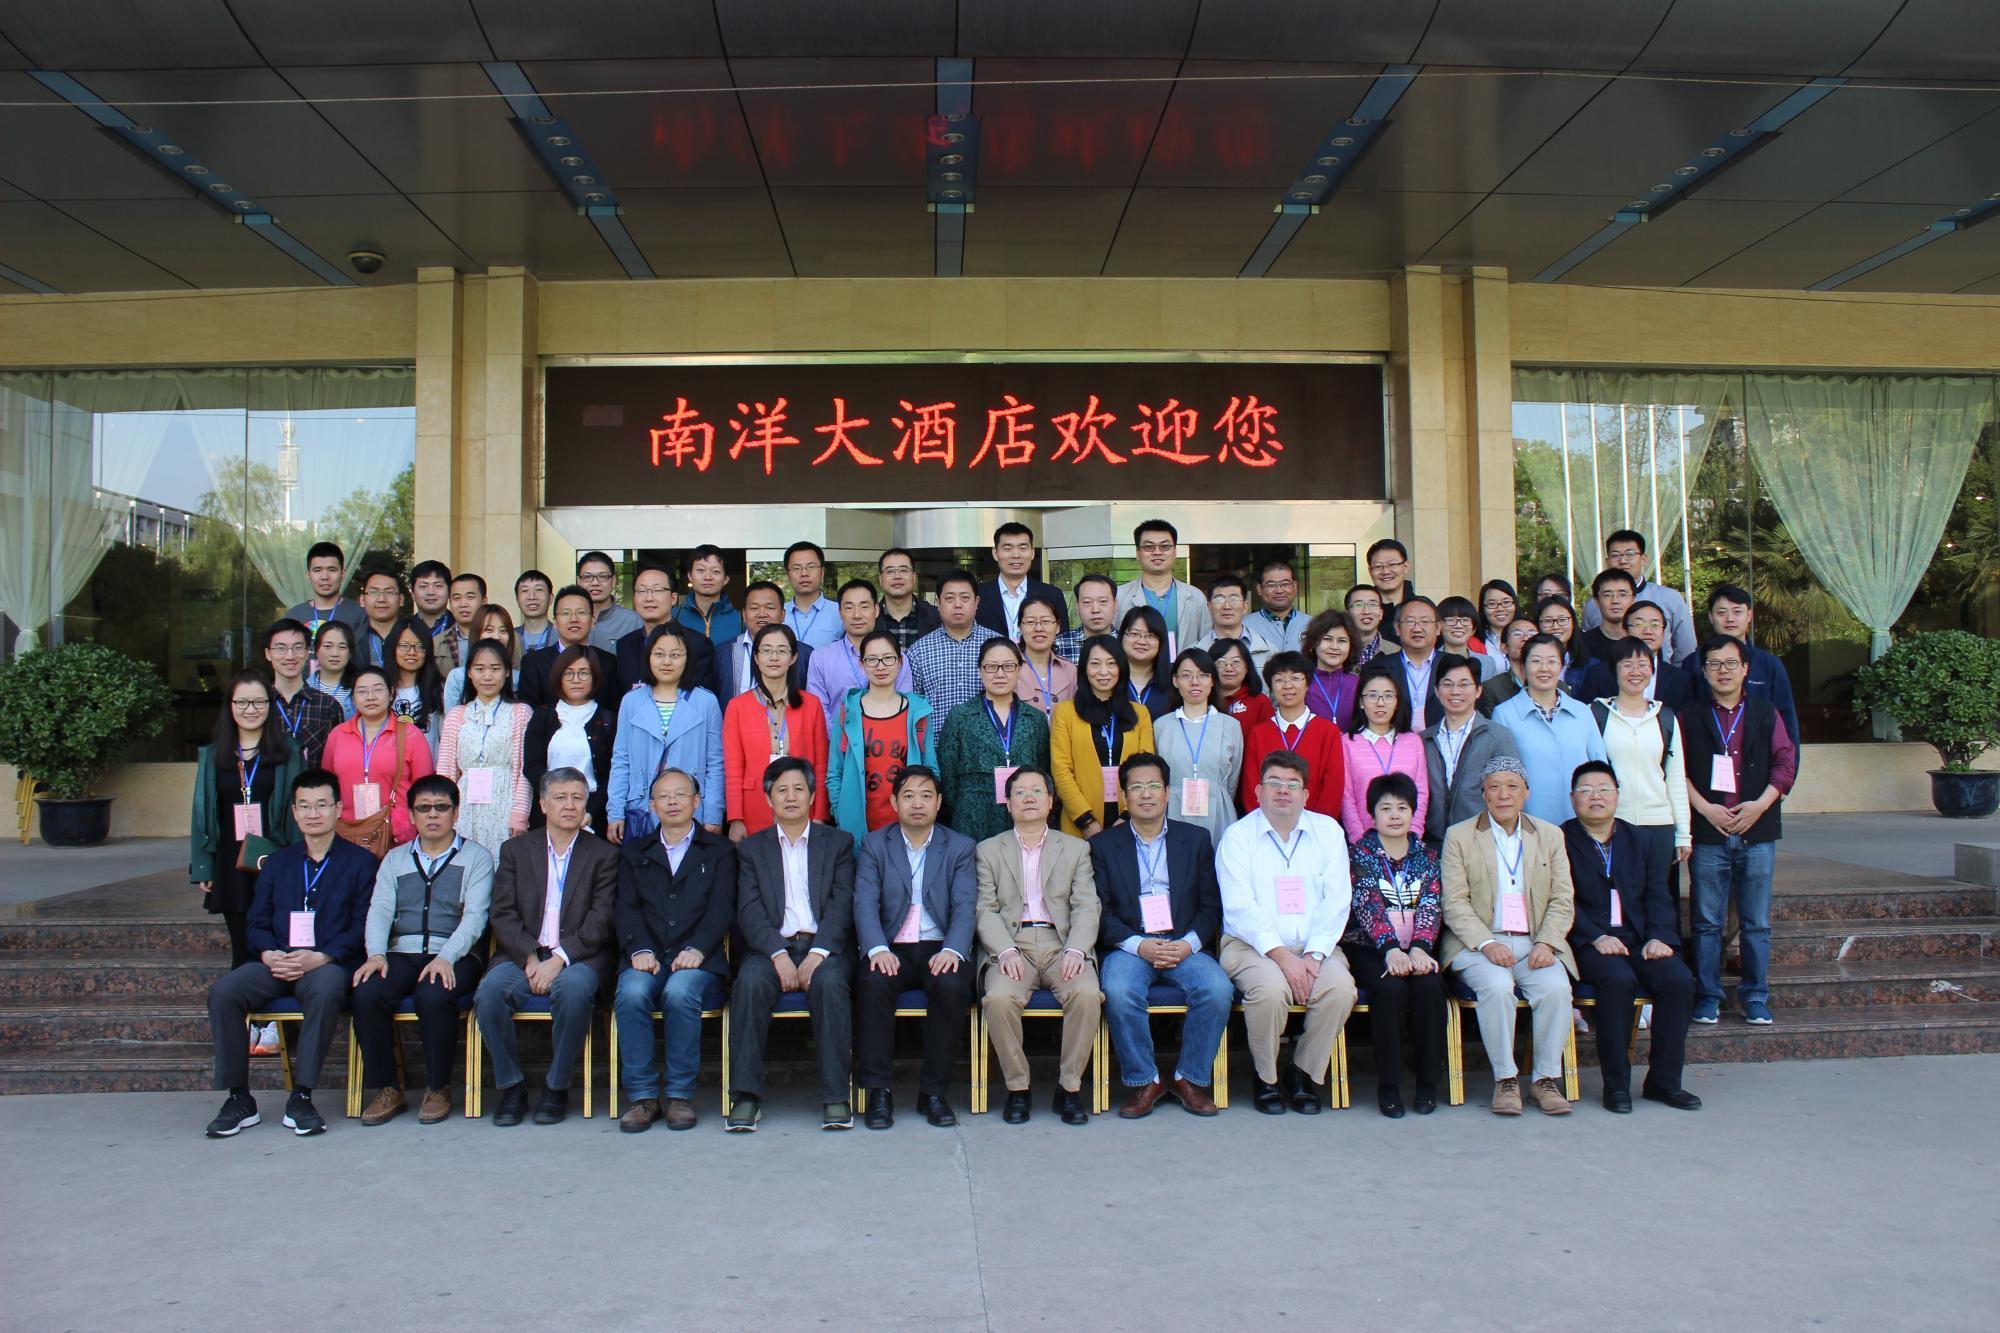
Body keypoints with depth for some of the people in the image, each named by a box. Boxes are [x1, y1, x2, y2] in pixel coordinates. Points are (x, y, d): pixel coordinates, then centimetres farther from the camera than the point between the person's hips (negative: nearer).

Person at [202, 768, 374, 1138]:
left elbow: (362, 927, -1)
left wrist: (319, 958, -17)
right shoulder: (277, 862, 22)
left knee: (325, 991, -37)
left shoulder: (359, 861, 9)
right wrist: (269, 954, -8)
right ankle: (239, 1098, -14)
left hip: (327, 964, -4)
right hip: (275, 964, 4)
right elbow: (256, 924, 15)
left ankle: (301, 1098, -26)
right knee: (222, 992, -24)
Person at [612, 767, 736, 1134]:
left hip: (697, 959, -2)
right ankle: (642, 1096, -20)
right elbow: (625, 907, 8)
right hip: (648, 959, 2)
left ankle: (680, 1095, -20)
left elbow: (721, 908, 2)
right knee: (631, 992, -30)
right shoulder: (634, 852, 22)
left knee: (680, 992, -33)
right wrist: (639, 949, -11)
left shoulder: (719, 850, 16)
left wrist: (696, 949, -15)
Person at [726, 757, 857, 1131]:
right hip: (771, 946, 1)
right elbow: (749, 910, 2)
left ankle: (836, 1096, -28)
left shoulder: (838, 843, 15)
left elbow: (842, 905, 2)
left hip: (824, 947, -1)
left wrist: (818, 953, -15)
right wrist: (779, 954, -16)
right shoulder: (751, 848, 16)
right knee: (751, 981, -31)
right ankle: (746, 1095, -25)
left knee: (830, 982, -33)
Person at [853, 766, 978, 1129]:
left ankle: (934, 1091, -16)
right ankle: (878, 1091, -19)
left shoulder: (960, 847, 10)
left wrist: (952, 951, -21)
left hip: (940, 948, 0)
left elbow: (965, 907, -1)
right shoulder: (874, 845, 10)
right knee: (873, 984, -32)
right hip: (891, 949, 0)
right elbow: (865, 904, -3)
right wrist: (878, 949, -22)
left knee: (951, 986, -31)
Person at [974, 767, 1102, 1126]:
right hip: (1010, 945, 0)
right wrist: (1006, 951, -13)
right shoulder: (988, 850, 15)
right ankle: (1017, 1086, -12)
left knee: (1087, 995, -29)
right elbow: (985, 910, 5)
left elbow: (1086, 908, 6)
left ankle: (1070, 1086, -12)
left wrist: (1076, 951, -12)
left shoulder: (1076, 849, 17)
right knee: (999, 999, -31)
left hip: (1061, 943, 1)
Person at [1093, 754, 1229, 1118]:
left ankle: (1191, 1078, -7)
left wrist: (1188, 943, -10)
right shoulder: (1104, 845, 11)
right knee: (1119, 992, -33)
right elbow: (1100, 911, 2)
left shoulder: (1196, 839, 14)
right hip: (1128, 947, -1)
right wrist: (1138, 945, -13)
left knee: (1218, 989, -28)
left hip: (1185, 947, 1)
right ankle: (1143, 1082, -12)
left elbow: (1211, 905, 9)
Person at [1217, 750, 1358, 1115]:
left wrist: (1314, 954, -13)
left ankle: (1305, 1072, -2)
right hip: (1252, 945, -2)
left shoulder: (1327, 831, 10)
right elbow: (1240, 906, -9)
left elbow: (1337, 900, 1)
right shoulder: (1238, 835, 2)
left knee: (1341, 988, -26)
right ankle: (1265, 1076, -5)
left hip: (1315, 948, 3)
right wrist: (1282, 956, -20)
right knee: (1271, 988, -32)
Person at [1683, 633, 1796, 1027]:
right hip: (1708, 832, -1)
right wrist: (1704, 807, -11)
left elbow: (1786, 762, 4)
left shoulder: (1765, 714, 9)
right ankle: (1707, 997, 11)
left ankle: (1755, 999, 16)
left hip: (1757, 832, 1)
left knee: (1756, 922, 6)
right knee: (1707, 922, 3)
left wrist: (1760, 805, -8)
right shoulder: (1691, 717, 6)